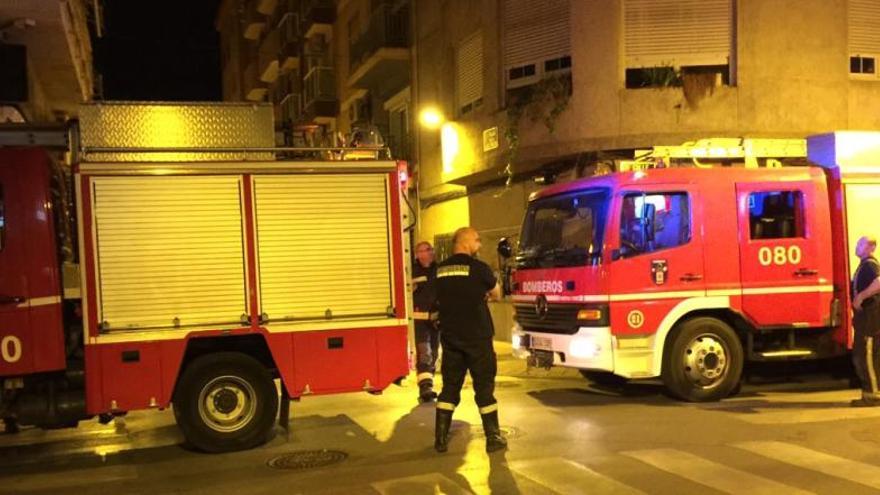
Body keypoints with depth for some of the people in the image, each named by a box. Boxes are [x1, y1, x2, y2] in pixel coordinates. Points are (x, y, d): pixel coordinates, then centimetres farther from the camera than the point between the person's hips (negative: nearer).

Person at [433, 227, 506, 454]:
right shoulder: (478, 267, -9)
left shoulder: (440, 270, 6)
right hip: (477, 337, -5)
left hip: (450, 337, 5)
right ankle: (493, 438, 9)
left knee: (450, 386, 10)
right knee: (484, 386, 3)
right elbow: (496, 295, 5)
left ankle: (441, 438, 10)